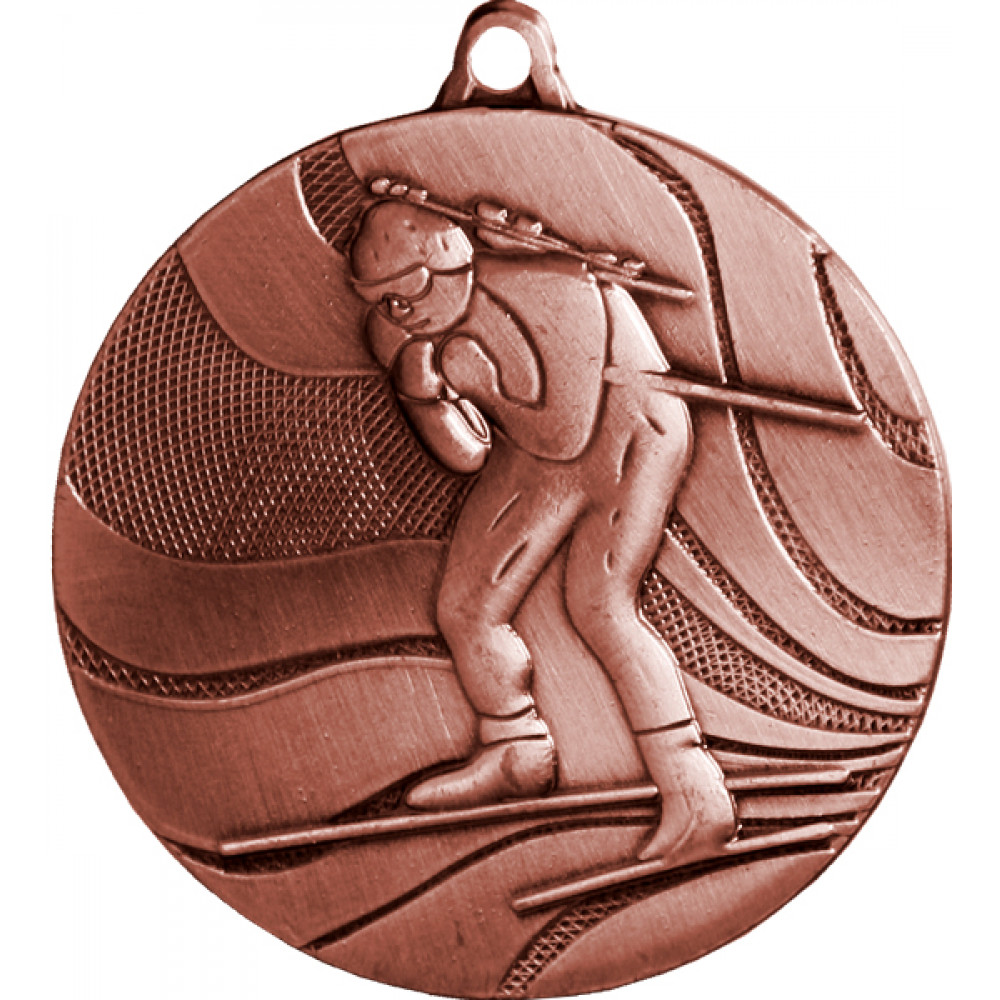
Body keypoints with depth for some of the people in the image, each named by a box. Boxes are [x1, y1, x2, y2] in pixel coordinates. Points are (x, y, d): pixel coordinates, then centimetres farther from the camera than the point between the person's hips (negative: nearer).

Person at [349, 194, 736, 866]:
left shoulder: (557, 289, -25)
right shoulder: (394, 333, -9)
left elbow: (564, 438, -18)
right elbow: (466, 456, -8)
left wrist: (474, 371, -15)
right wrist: (423, 390, -23)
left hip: (630, 426, -6)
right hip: (534, 455, 6)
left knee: (597, 602, -23)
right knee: (465, 607, 3)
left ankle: (698, 796, -16)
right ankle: (517, 759, 28)